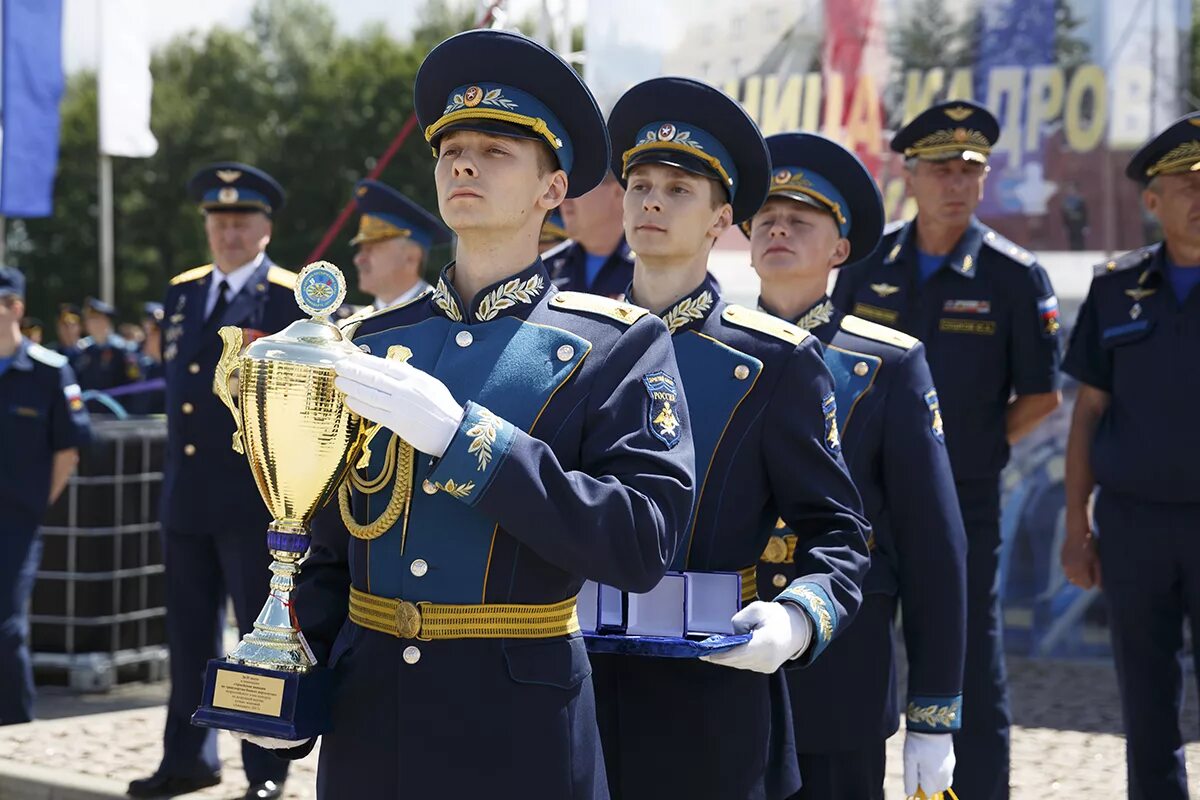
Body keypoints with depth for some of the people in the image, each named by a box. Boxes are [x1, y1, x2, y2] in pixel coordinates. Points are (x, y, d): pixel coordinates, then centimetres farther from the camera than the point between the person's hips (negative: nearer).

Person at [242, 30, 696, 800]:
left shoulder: (616, 346, -3)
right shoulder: (377, 342, 9)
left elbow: (643, 542, -17)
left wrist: (459, 434, -21)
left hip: (519, 733, -3)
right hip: (367, 720, 4)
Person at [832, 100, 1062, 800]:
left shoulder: (1015, 276, -5)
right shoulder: (866, 266, 3)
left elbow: (1041, 396, -1)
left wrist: (976, 451, -3)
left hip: (964, 504, -3)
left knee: (970, 672, 2)